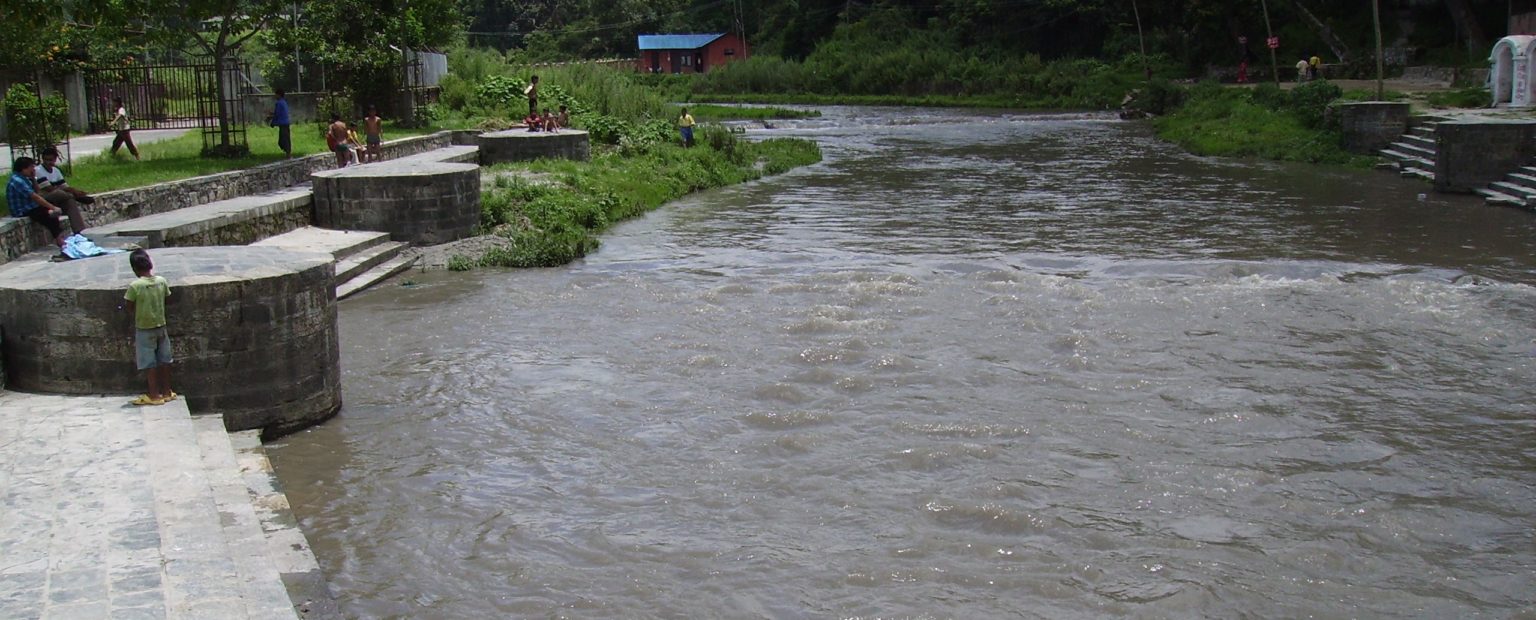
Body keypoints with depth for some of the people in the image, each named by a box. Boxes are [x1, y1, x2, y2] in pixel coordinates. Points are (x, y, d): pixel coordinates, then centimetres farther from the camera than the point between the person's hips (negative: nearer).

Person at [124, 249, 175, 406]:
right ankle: (166, 392, 21)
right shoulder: (162, 281, -7)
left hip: (144, 329, -4)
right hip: (161, 326, 4)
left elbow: (129, 308, -12)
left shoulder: (134, 286, -20)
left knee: (149, 363, 5)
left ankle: (154, 395, 9)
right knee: (164, 359, 14)